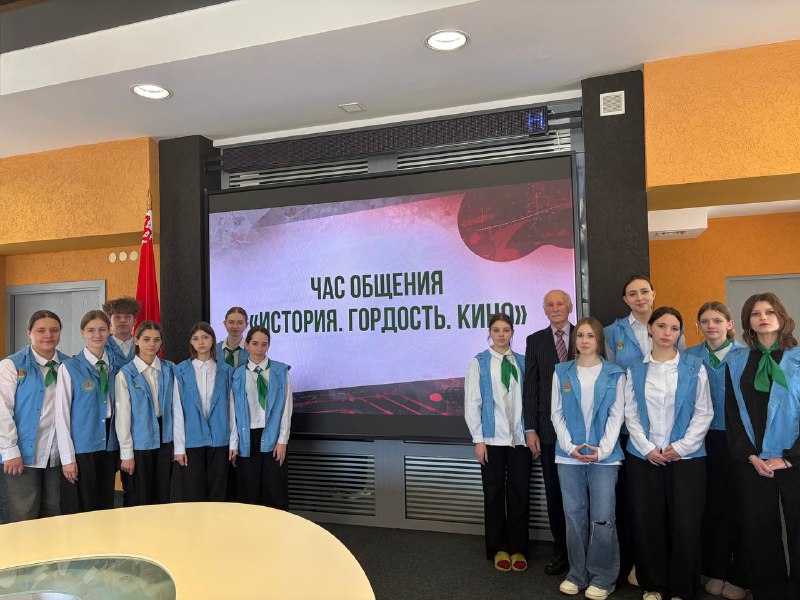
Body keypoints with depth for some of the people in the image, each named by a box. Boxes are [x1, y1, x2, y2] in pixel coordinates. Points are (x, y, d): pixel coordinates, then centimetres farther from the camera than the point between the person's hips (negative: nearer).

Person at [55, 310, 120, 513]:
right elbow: (62, 413, -7)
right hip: (81, 448, -4)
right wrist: (67, 457, -9)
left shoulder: (116, 367, 6)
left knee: (106, 508, 12)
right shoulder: (70, 367, -6)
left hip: (109, 446, 4)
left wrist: (121, 451, 4)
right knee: (79, 512, 4)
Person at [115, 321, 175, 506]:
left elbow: (175, 407, 4)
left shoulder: (169, 370, 3)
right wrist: (126, 453, -6)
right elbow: (123, 415, -6)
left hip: (164, 441, 3)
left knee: (162, 499, 12)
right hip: (139, 444, -3)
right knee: (138, 503, 8)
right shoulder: (126, 374, -7)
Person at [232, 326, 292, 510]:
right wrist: (233, 443, 1)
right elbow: (234, 409, 4)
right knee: (249, 493, 7)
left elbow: (286, 406, 0)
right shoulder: (238, 374, 5)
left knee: (276, 491, 1)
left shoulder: (280, 371, 2)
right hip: (247, 437, 1)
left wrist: (282, 440, -5)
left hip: (272, 436, -1)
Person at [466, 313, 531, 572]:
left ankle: (518, 549, 22)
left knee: (520, 494, 7)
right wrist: (478, 439, -5)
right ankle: (498, 549, 23)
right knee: (494, 494, 8)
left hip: (520, 438, 2)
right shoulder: (479, 363, -1)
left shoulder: (522, 362, 5)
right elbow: (472, 403, -2)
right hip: (492, 439, -1)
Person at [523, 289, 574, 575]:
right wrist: (530, 428, -2)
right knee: (554, 492, 9)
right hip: (549, 427, 1)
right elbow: (530, 387, 3)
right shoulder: (535, 341, 6)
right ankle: (561, 551, 23)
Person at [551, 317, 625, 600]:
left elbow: (616, 415, 0)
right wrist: (570, 446, -8)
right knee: (574, 516, 8)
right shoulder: (562, 372, 6)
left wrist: (602, 449, -11)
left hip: (604, 456, -1)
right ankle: (577, 574, 22)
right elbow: (557, 413, 4)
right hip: (569, 456, 2)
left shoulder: (614, 374, 3)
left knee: (602, 519, -1)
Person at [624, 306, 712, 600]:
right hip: (644, 456, 1)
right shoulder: (635, 369, 5)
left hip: (686, 456, -1)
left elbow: (704, 413, 0)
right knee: (646, 523, 5)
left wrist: (681, 446, -8)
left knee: (685, 526, 0)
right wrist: (647, 448, -7)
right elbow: (630, 413, 4)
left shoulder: (694, 367, 1)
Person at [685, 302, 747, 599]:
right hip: (704, 439, 2)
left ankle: (738, 576, 20)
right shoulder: (690, 357, 4)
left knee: (737, 504, 4)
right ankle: (715, 570, 23)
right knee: (712, 503, 8)